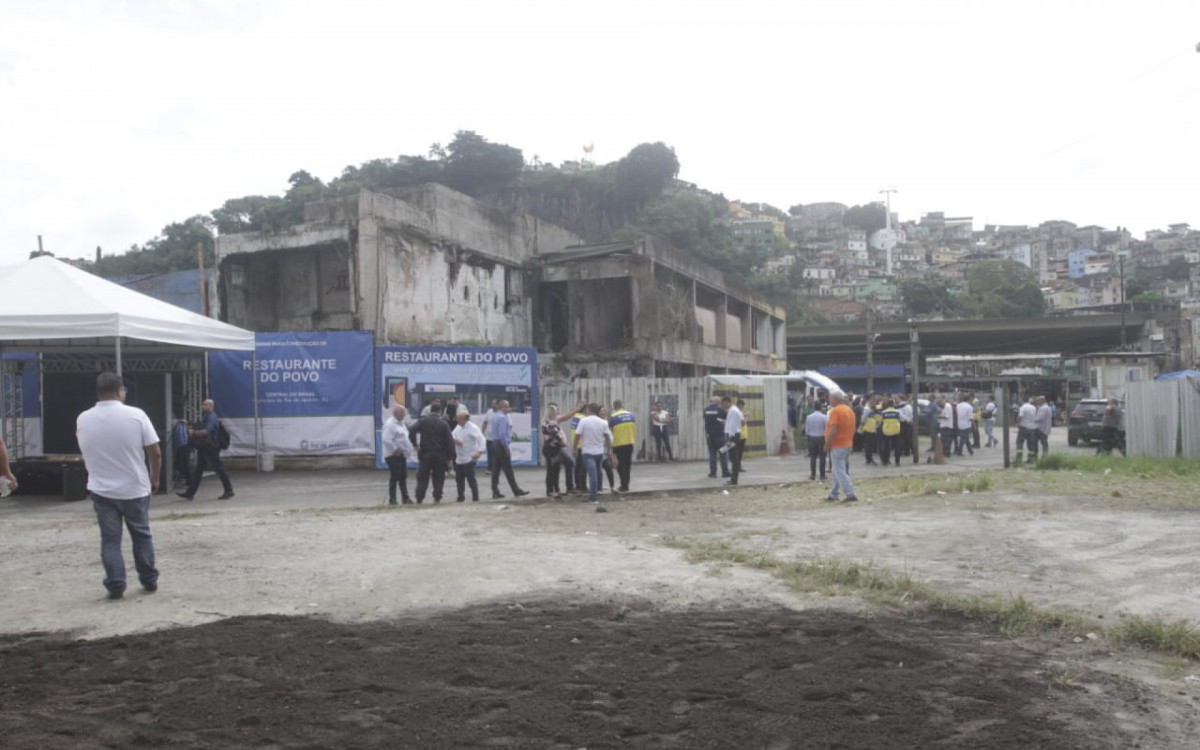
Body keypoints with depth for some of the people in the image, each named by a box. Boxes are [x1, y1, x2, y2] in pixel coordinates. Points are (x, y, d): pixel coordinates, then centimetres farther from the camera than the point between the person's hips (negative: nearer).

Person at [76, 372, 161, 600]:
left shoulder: (83, 420, -3)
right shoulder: (136, 415, -12)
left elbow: (85, 451, 14)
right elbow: (155, 452, -9)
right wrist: (154, 479, 5)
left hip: (101, 490, 1)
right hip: (135, 489, -1)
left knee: (110, 539, 8)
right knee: (142, 536, 14)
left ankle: (115, 585, 3)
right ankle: (149, 581, 21)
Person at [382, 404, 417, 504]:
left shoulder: (401, 423, 16)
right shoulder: (390, 424, -15)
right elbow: (386, 440, -24)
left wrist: (412, 447, 10)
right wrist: (395, 450, -20)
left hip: (402, 454, 9)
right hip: (393, 455, -9)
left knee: (403, 477, 12)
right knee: (394, 477, -4)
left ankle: (405, 497, 19)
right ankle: (392, 499, 3)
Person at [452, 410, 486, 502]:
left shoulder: (472, 427, -16)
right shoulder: (458, 427, 10)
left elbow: (481, 439, -25)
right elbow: (452, 436, 11)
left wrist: (480, 451, -37)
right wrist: (455, 440, -13)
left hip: (469, 459, -8)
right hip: (459, 459, 8)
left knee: (471, 479, -7)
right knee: (459, 479, 15)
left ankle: (475, 498, 1)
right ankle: (461, 497, 29)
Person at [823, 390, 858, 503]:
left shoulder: (835, 411, -16)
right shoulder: (849, 410, 12)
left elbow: (833, 431, -22)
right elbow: (853, 429, 16)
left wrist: (827, 445, -14)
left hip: (837, 446, -9)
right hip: (848, 445, 9)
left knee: (839, 472, -6)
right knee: (838, 471, 15)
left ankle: (851, 495, -11)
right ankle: (833, 494, 21)